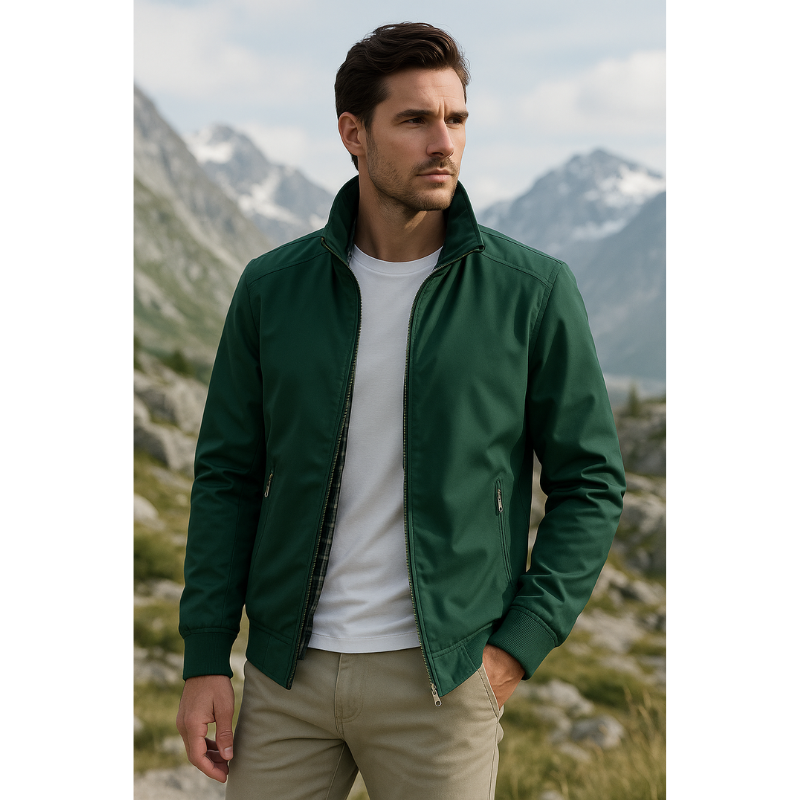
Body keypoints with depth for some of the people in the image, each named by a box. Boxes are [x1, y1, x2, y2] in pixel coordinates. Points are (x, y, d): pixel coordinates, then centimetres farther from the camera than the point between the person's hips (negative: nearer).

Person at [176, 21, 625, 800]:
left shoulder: (533, 292, -6)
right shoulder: (272, 287, 0)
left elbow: (589, 482, 0)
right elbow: (227, 474, 5)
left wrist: (519, 645, -8)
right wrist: (205, 656, 1)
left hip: (440, 677, -2)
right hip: (288, 675, 2)